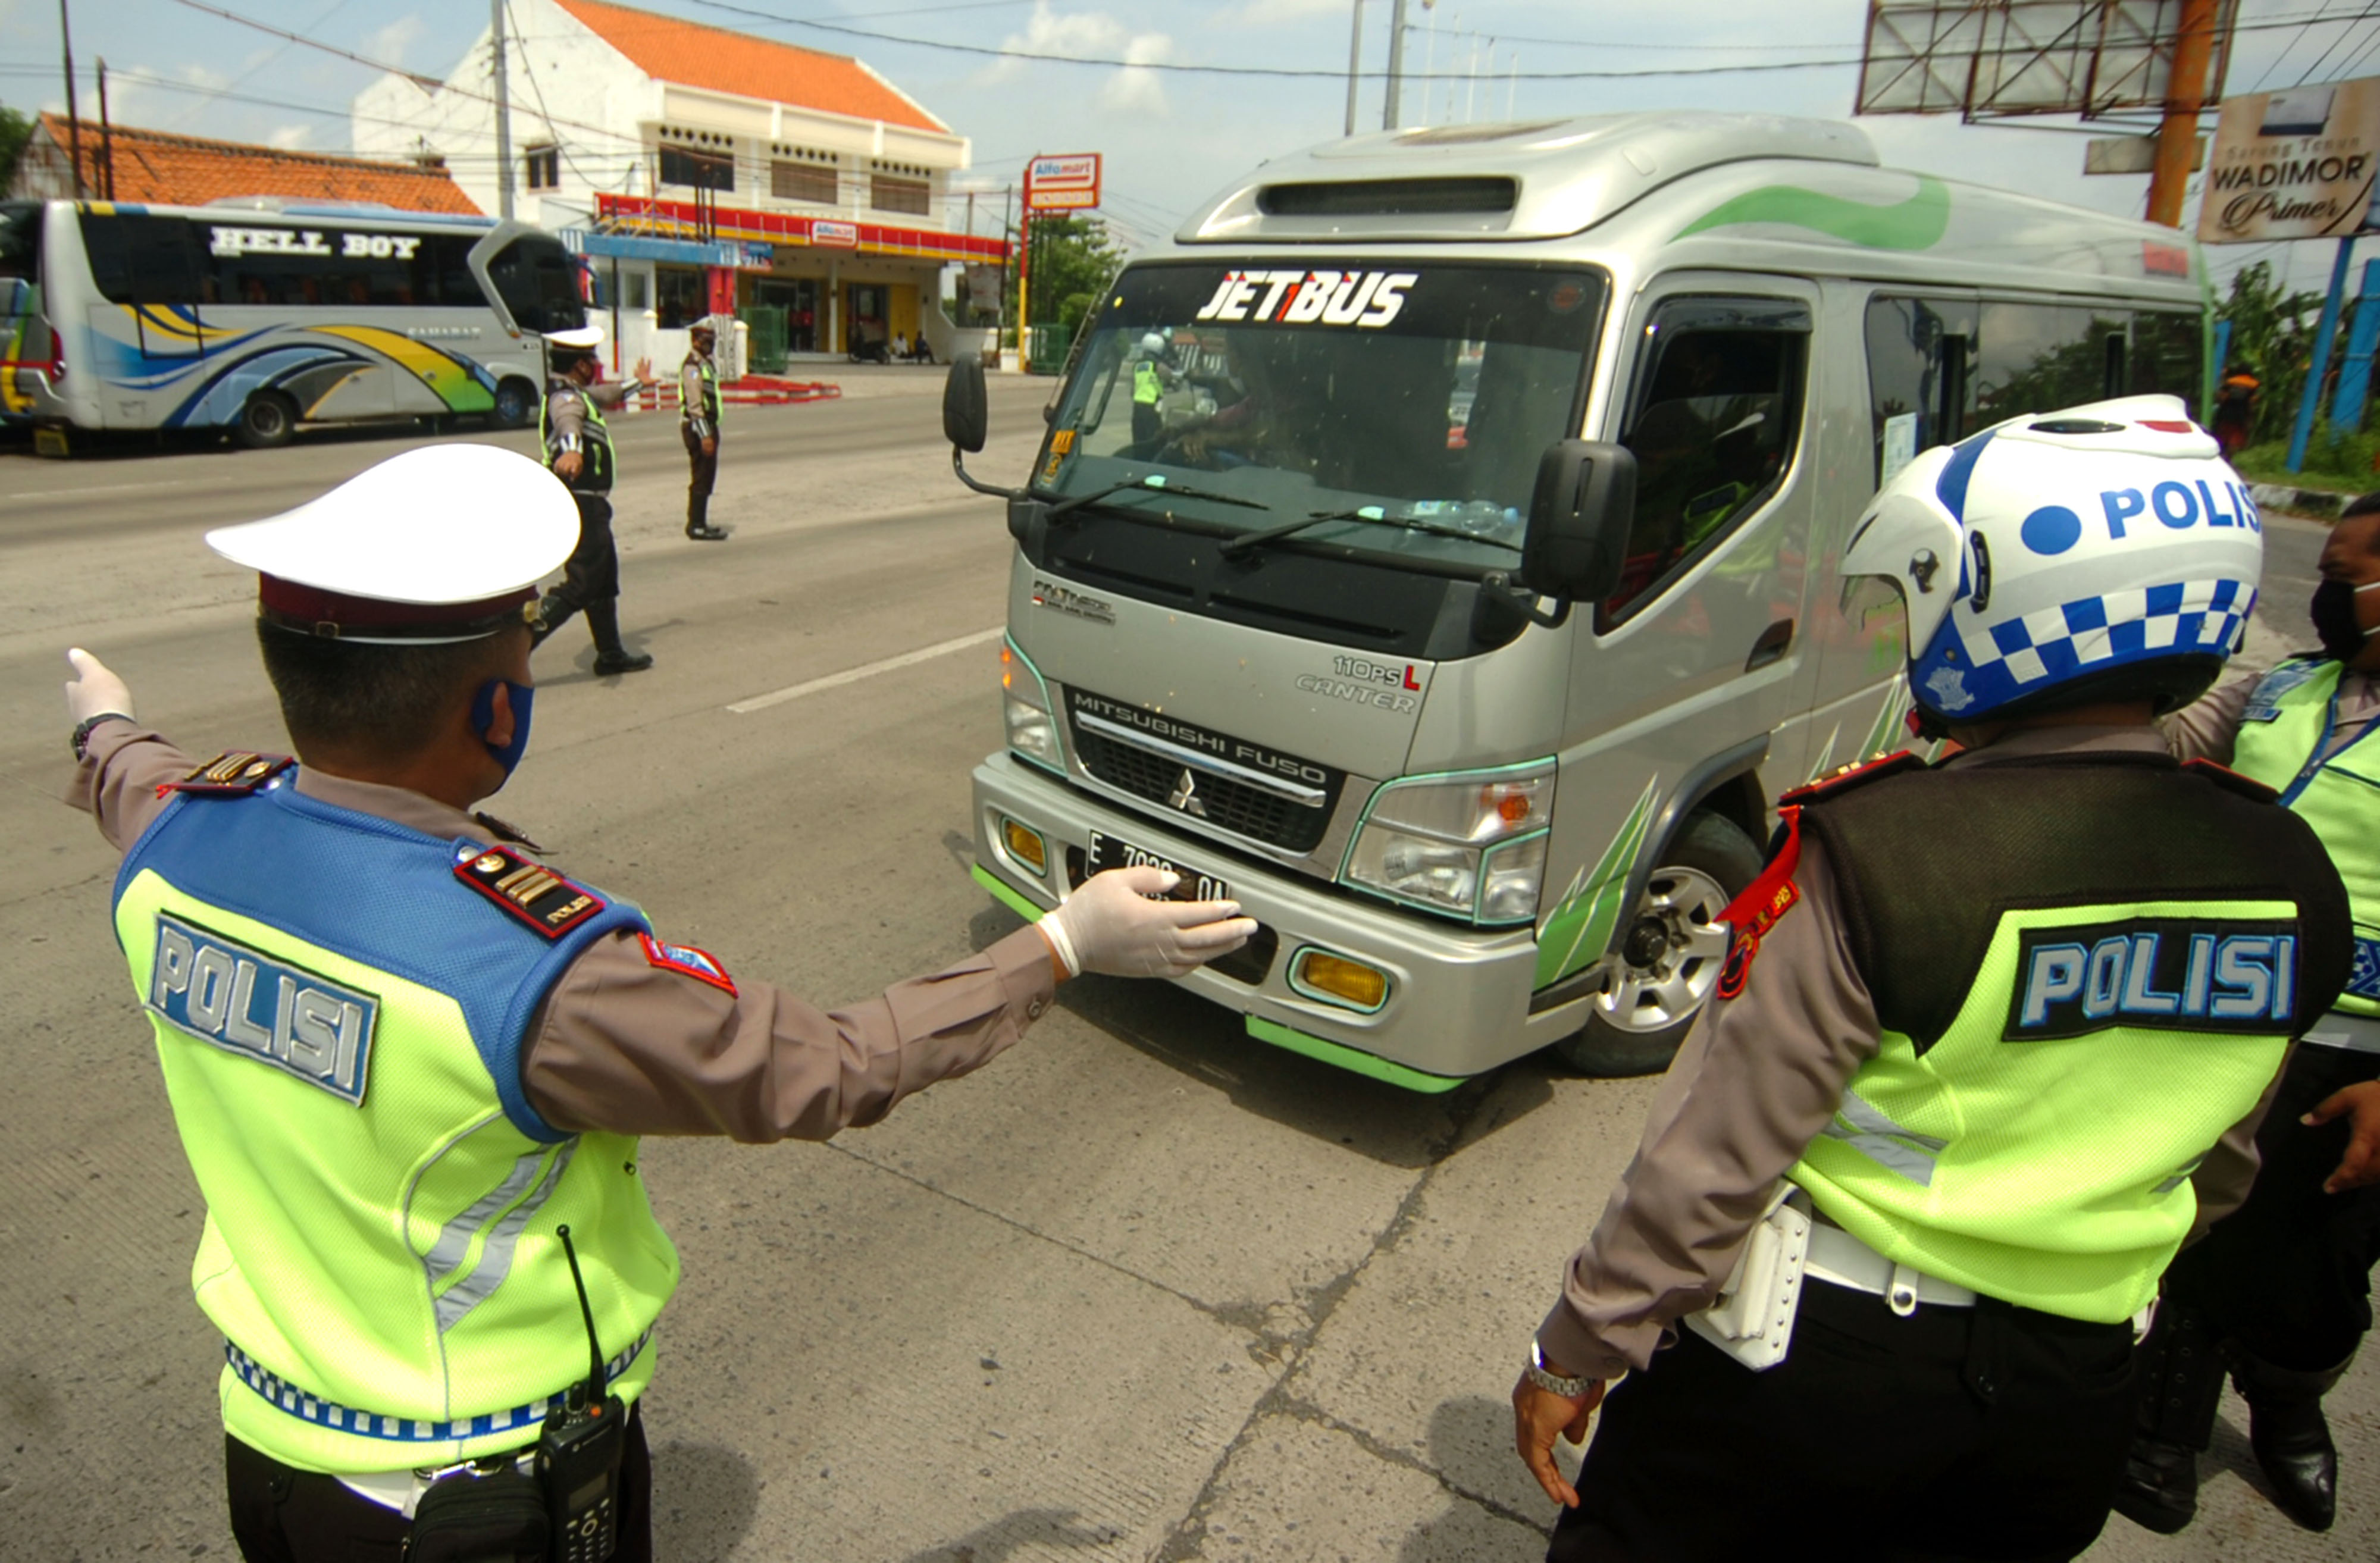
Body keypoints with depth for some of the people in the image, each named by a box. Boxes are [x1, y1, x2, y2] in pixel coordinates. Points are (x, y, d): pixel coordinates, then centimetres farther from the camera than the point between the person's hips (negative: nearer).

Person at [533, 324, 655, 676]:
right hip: (582, 505, -11)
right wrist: (571, 450, -64)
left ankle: (611, 655, 30)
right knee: (579, 586, -12)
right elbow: (568, 422, -41)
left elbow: (605, 395, 39)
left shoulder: (577, 394, 16)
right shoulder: (565, 398, -16)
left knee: (604, 581, 19)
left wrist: (636, 383, 57)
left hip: (588, 505, 11)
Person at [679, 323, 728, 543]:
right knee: (702, 478, -8)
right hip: (698, 427, -10)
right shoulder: (692, 367, -14)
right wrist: (705, 435, -25)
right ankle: (696, 526, -4)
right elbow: (694, 405, -21)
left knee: (706, 477, 15)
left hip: (708, 425, 10)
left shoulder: (706, 364, 17)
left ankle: (698, 523, 23)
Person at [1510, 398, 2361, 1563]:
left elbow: (1713, 1155, -20)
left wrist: (1577, 1349, -8)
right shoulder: (2294, 879, -6)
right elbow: (2216, 1172, 8)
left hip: (1818, 1367, -5)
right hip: (2074, 1395, 6)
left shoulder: (1875, 854, -25)